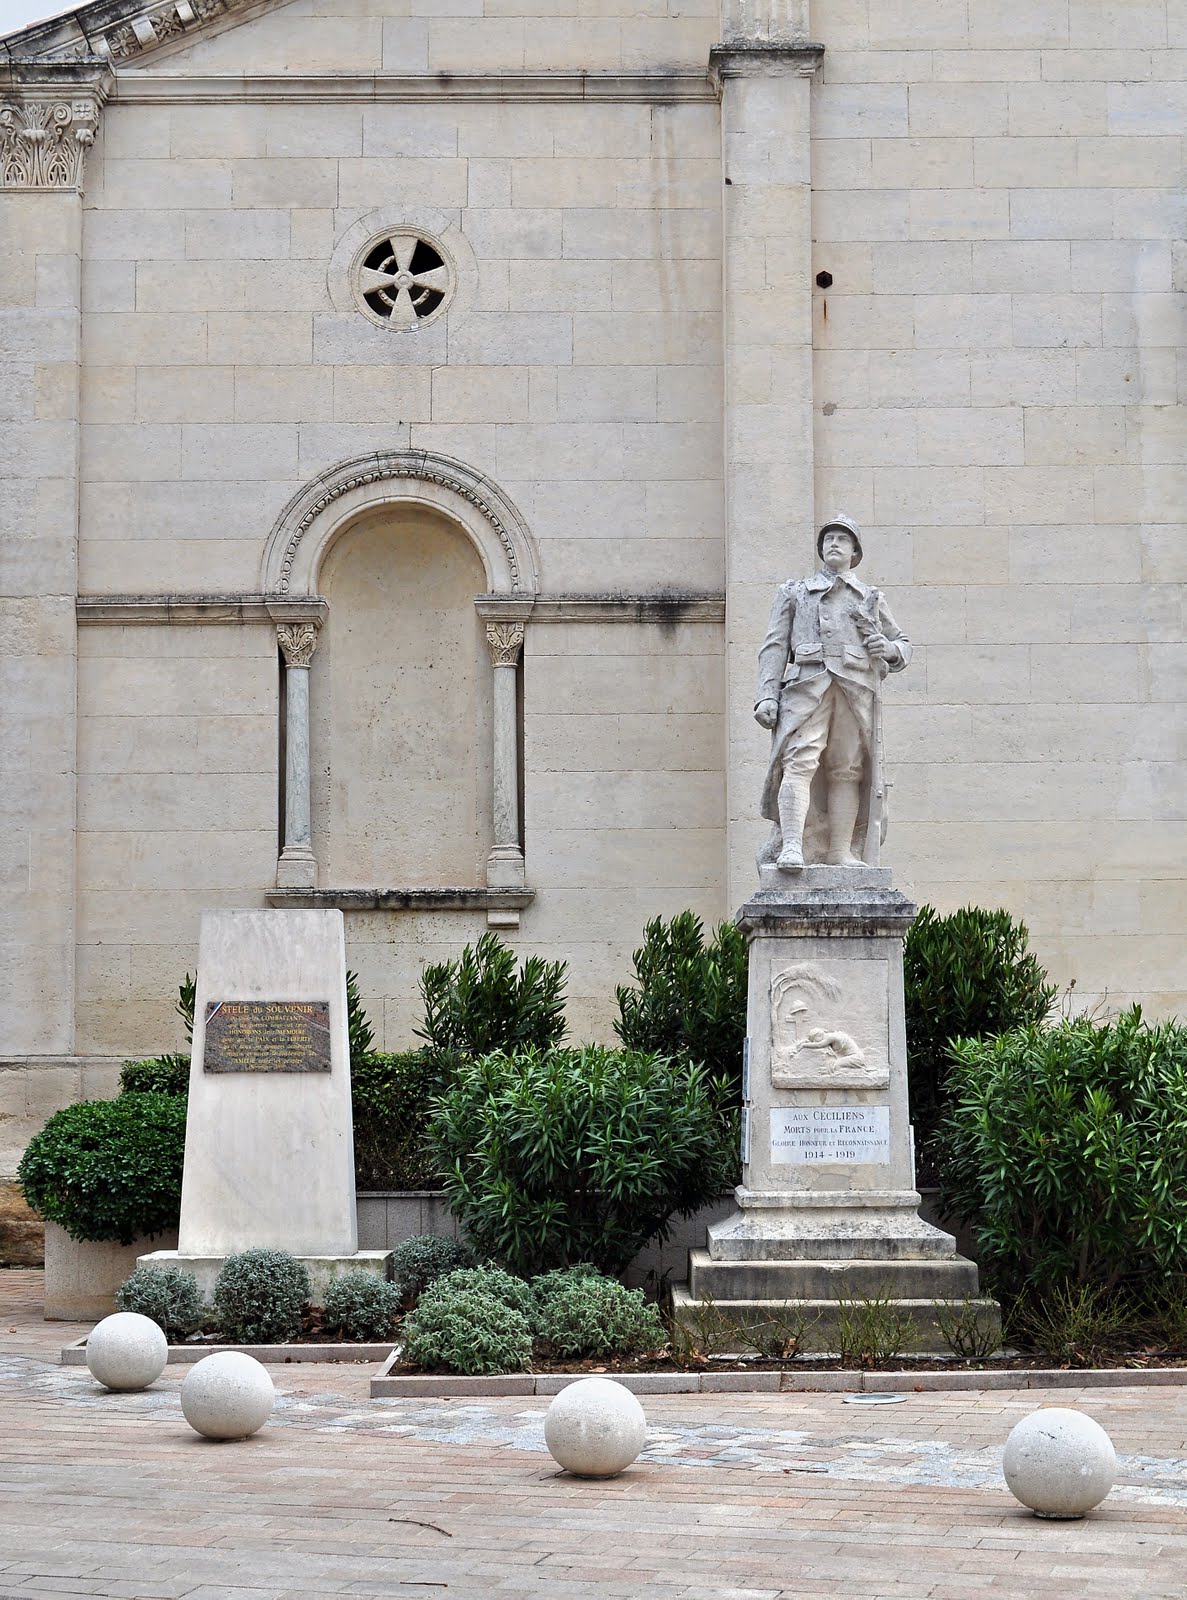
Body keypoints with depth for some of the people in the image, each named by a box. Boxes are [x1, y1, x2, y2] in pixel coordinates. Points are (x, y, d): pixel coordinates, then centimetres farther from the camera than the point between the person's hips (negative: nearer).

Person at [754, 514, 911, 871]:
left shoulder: (871, 599, 26)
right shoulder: (794, 593, 22)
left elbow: (903, 643, 30)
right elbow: (774, 646, 13)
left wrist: (890, 650, 4)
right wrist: (767, 694, -1)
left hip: (856, 689, 2)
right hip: (807, 684, -2)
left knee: (847, 771, -6)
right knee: (800, 761, -19)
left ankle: (841, 851, -5)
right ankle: (791, 846, -29)